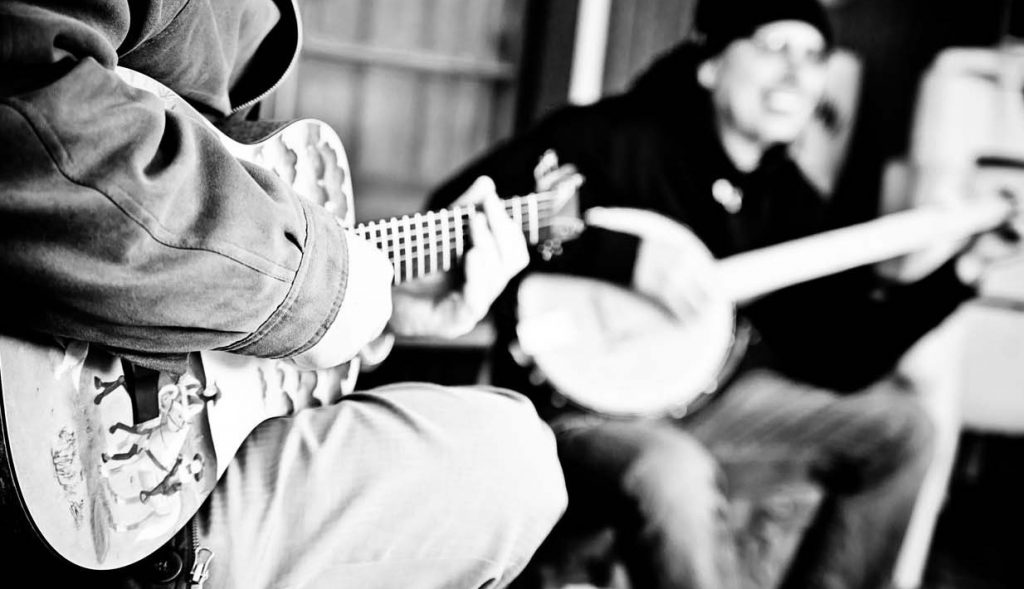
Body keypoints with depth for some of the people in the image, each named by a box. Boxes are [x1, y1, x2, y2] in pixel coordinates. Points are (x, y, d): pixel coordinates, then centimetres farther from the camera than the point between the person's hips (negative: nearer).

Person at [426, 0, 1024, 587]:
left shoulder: (788, 200, 2)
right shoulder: (610, 137, -17)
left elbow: (840, 361, -1)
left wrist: (957, 274, -10)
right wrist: (628, 257, -33)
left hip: (701, 403, 7)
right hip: (578, 405, -7)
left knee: (900, 425, 7)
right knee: (672, 473, -40)